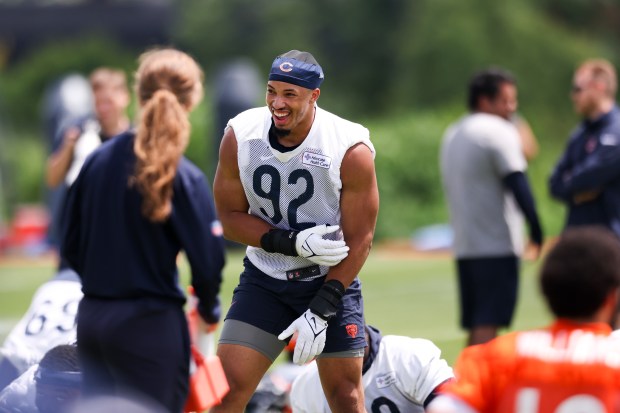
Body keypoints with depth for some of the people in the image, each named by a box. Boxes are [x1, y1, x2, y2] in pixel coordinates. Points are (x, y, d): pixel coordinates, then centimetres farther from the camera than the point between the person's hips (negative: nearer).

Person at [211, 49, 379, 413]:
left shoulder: (351, 150, -18)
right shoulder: (240, 136, -11)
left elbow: (359, 240, -13)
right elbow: (231, 217, -3)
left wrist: (320, 312, -17)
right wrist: (293, 243, -19)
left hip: (331, 280, -2)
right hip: (263, 281, 2)